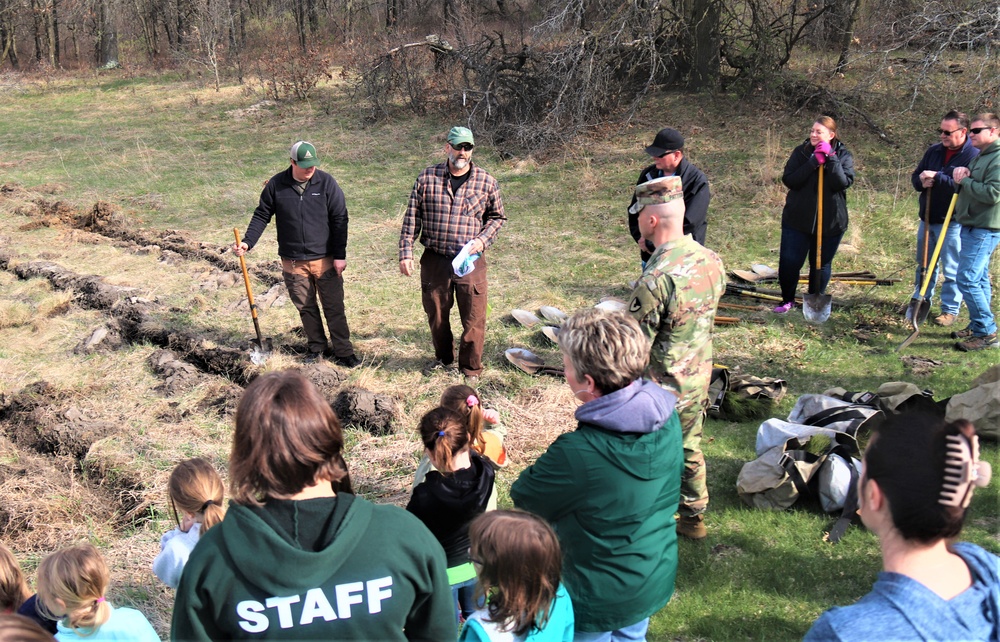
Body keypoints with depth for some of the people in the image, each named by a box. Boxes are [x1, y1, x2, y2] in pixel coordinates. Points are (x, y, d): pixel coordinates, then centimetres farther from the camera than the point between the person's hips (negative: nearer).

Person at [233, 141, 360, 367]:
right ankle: (316, 347, 27)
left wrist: (340, 255, -6)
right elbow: (261, 216, 6)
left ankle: (344, 353, 10)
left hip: (325, 260, -1)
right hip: (292, 262, 2)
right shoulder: (276, 185, -3)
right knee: (306, 308, 11)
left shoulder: (326, 182, -6)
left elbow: (340, 220, -3)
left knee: (334, 308, 2)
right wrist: (247, 242, -7)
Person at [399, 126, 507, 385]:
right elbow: (412, 217, 3)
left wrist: (483, 240, -7)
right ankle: (443, 358, 38)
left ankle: (471, 369, 19)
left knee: (473, 318, 1)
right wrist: (406, 252, -2)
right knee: (436, 314, 15)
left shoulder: (486, 181, 0)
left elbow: (497, 217, 10)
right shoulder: (427, 177, 0)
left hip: (471, 261, -1)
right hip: (434, 260, 1)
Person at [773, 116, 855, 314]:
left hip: (830, 221, 0)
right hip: (797, 219, 0)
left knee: (821, 264, 12)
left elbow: (843, 182, -18)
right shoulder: (801, 152, -1)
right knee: (789, 263, 0)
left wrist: (830, 158, -23)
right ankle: (787, 300, 22)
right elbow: (788, 180, -13)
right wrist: (814, 162, -21)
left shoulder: (843, 156, -2)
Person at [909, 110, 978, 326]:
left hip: (952, 222, -7)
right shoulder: (934, 151, 7)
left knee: (952, 270, 2)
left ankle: (950, 310, 12)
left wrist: (937, 177, -26)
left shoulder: (974, 156, -13)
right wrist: (921, 182, -9)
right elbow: (916, 176, 15)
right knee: (924, 265, 19)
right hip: (927, 219, 7)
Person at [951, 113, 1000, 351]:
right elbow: (973, 186, 20)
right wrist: (960, 173, -2)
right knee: (979, 279, 15)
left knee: (967, 279, -13)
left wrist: (964, 180, -16)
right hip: (972, 227, 10)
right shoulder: (980, 156, 17)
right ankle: (977, 327, 23)